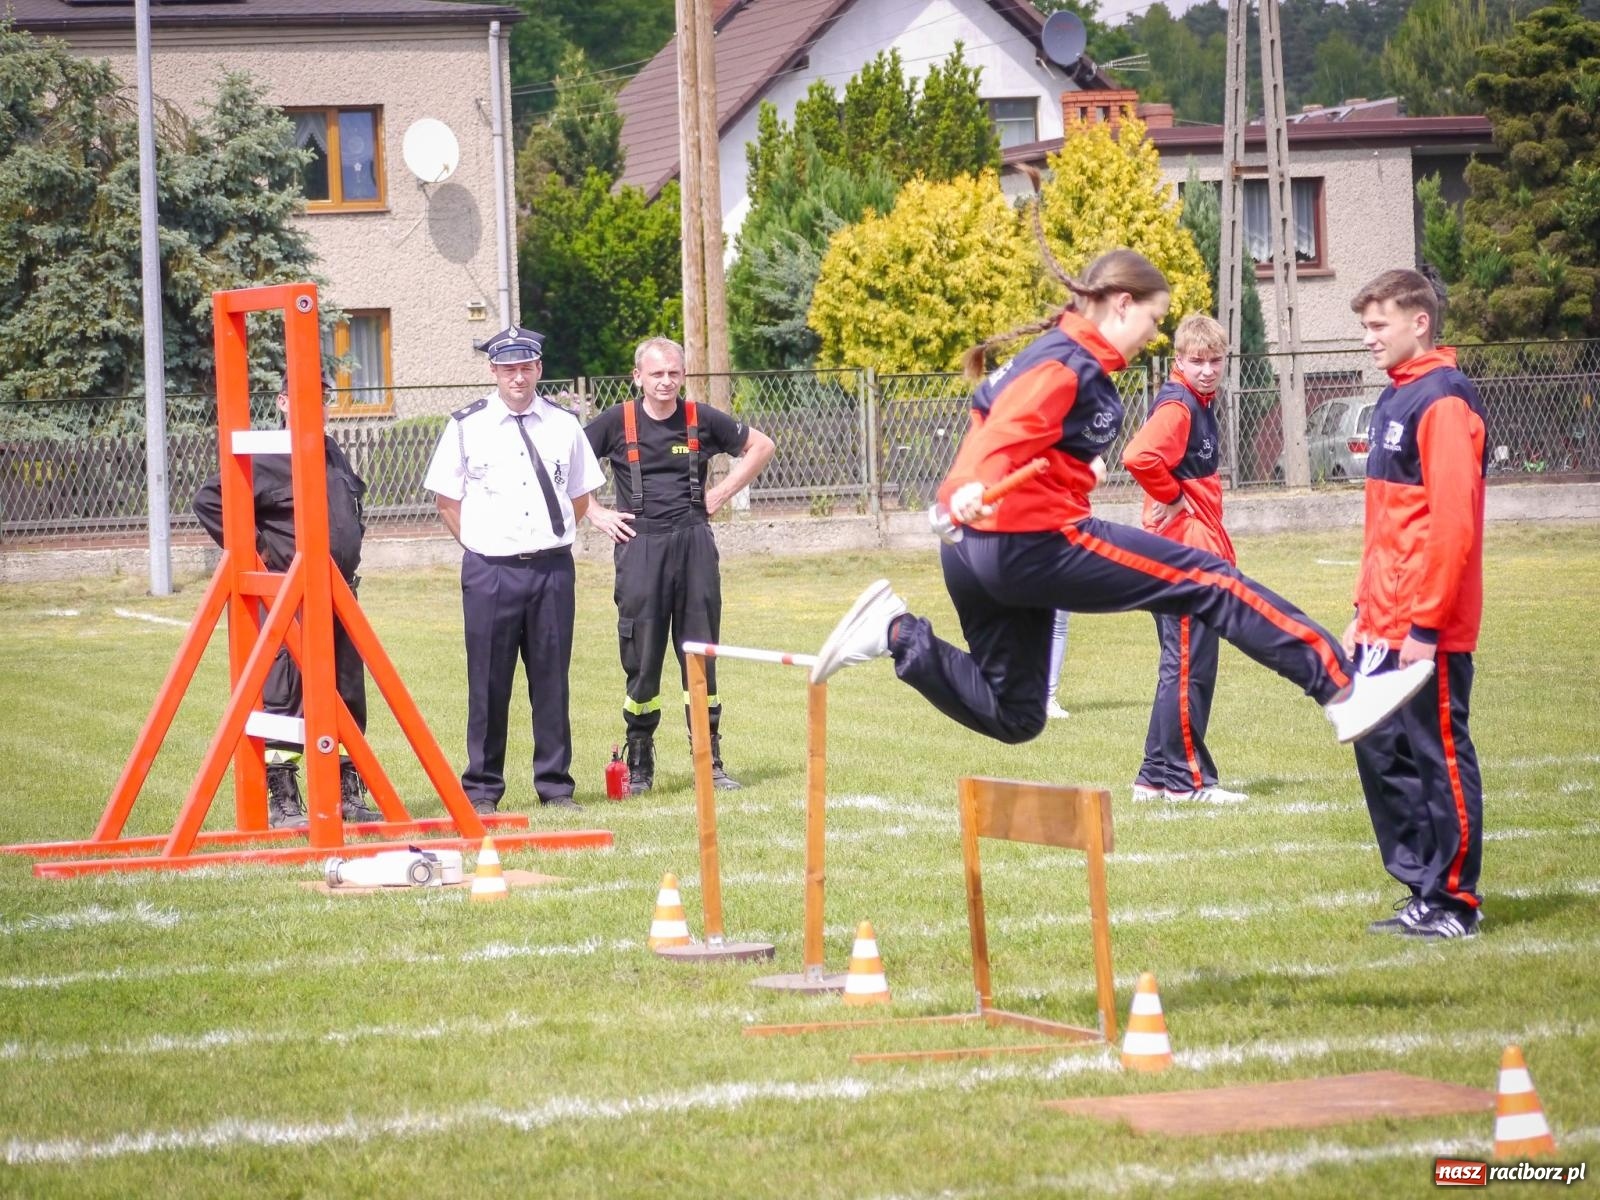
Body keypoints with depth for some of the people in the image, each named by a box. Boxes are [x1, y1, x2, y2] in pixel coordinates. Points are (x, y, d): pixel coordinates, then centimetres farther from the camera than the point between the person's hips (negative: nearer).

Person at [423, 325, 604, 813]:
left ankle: (555, 784, 14)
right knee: (488, 681, 0)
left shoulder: (563, 425, 7)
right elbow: (446, 497, 7)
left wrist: (551, 542, 9)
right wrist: (479, 544, 2)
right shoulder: (467, 426, 0)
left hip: (552, 569, 2)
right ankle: (482, 787, 8)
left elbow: (579, 495, 17)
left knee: (552, 678, 6)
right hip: (489, 571, -2)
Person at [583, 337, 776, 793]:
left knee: (701, 655, 4)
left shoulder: (701, 419, 5)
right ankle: (639, 767, 8)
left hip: (694, 545, 2)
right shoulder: (617, 422, 0)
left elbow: (760, 446, 18)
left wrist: (720, 494, 9)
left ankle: (711, 761, 10)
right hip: (640, 546, -2)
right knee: (642, 658, 0)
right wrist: (596, 513, -1)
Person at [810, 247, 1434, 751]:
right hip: (1037, 541, -10)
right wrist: (977, 485, -47)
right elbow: (1012, 426, -30)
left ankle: (900, 634, 6)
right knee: (1210, 581, -7)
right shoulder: (1071, 363, -12)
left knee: (1013, 716, 18)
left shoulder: (1060, 355, 18)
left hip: (982, 552, 10)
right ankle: (1341, 690, -10)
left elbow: (992, 412, 32)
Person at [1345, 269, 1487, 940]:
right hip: (1387, 628, 9)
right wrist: (1366, 614, 18)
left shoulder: (1443, 402, -13)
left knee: (1440, 757, -2)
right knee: (1381, 753, 11)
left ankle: (1455, 902, 5)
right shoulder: (1395, 400, 16)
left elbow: (1452, 521, -19)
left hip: (1428, 631, -9)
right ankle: (1423, 890, 18)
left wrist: (1424, 624, -20)